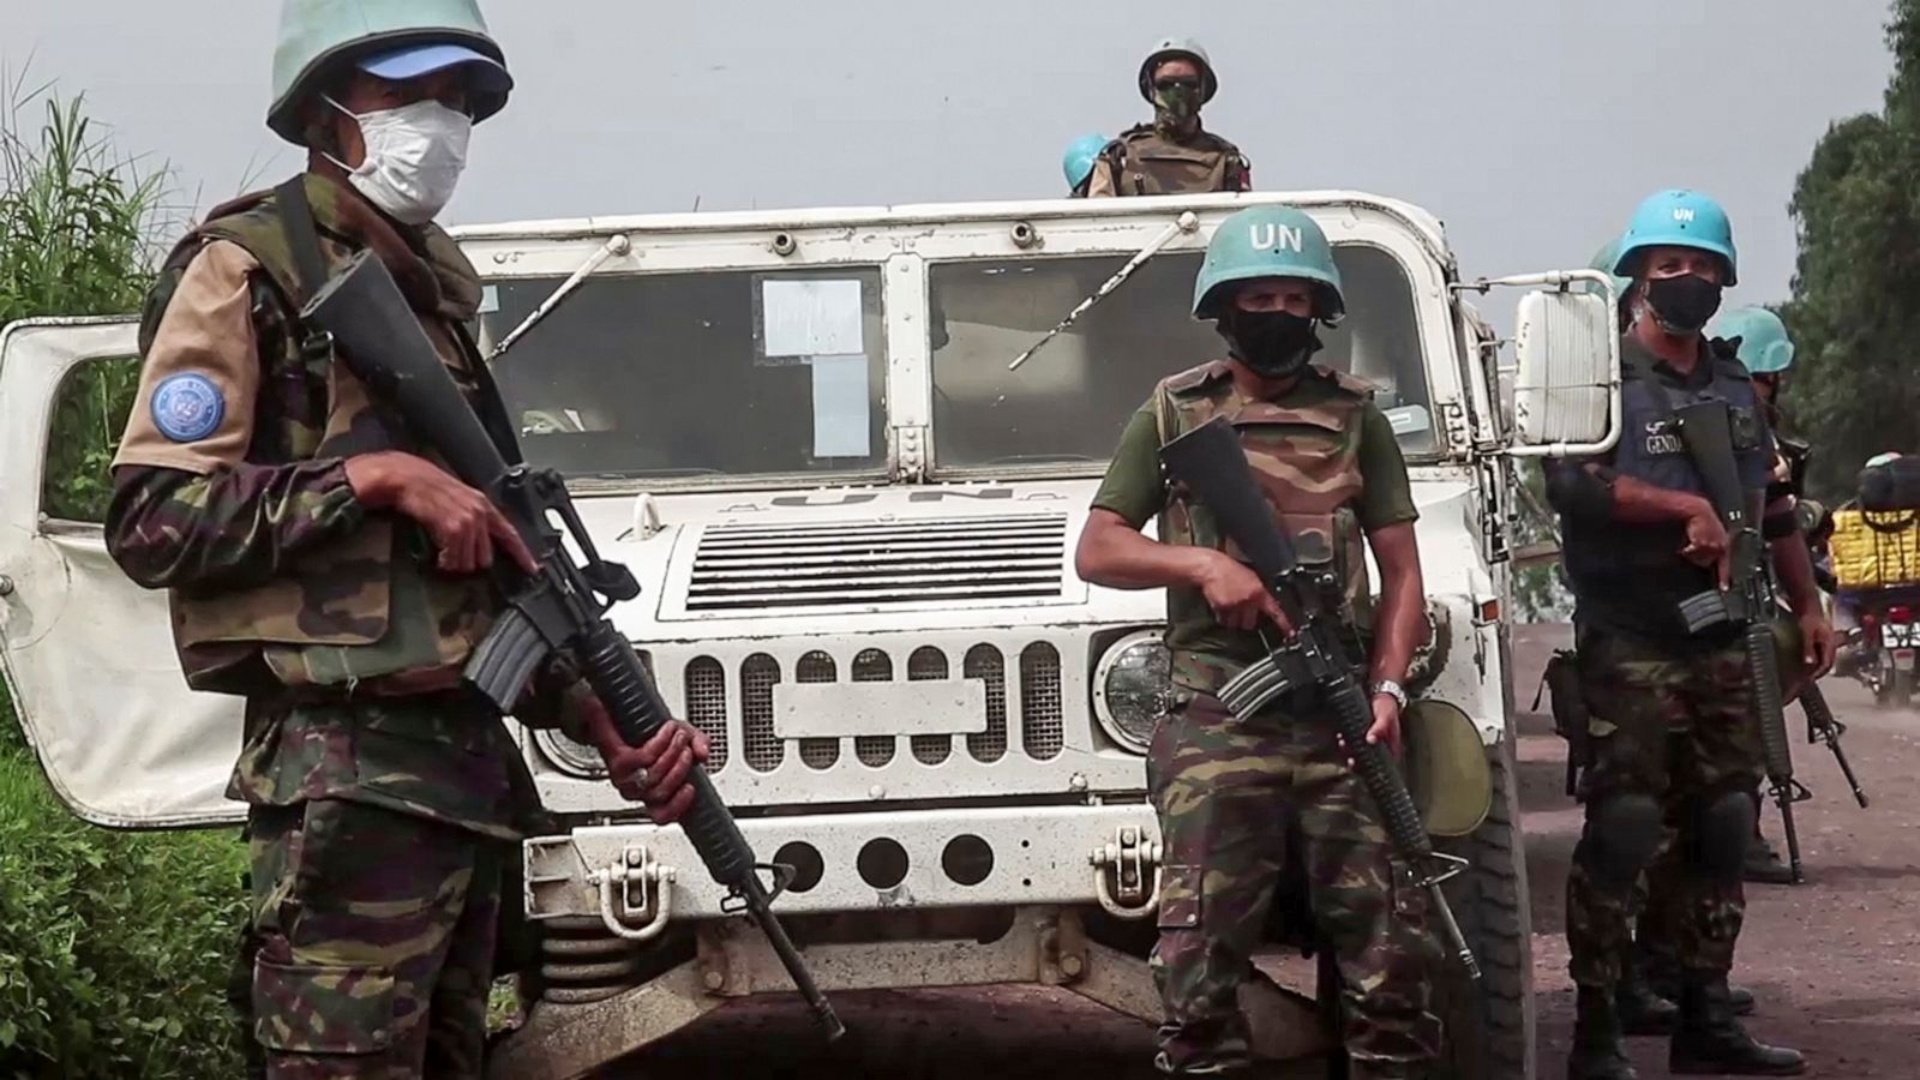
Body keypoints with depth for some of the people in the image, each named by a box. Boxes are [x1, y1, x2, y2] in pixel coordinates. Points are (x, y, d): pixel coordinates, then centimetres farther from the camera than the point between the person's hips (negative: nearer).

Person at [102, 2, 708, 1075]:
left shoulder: (434, 289, 17)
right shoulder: (248, 270, -6)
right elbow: (151, 521, -15)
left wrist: (607, 724, 7)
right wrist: (372, 476, -17)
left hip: (475, 768, 8)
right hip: (346, 779, -8)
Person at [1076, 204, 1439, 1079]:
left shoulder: (1354, 418, 13)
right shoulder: (1172, 414, 9)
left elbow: (1401, 571, 10)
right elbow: (1096, 553, 8)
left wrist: (1387, 685, -5)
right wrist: (1202, 562, -10)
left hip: (1341, 713, 2)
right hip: (1218, 722, -1)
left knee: (1391, 950, -1)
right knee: (1201, 955, -4)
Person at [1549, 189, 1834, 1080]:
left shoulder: (1734, 387, 17)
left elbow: (1772, 506, 25)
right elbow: (1571, 480, -21)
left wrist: (1806, 605, 21)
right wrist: (1690, 508, -21)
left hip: (1724, 643, 7)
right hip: (1631, 646, -7)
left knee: (1720, 831, 9)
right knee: (1622, 831, -9)